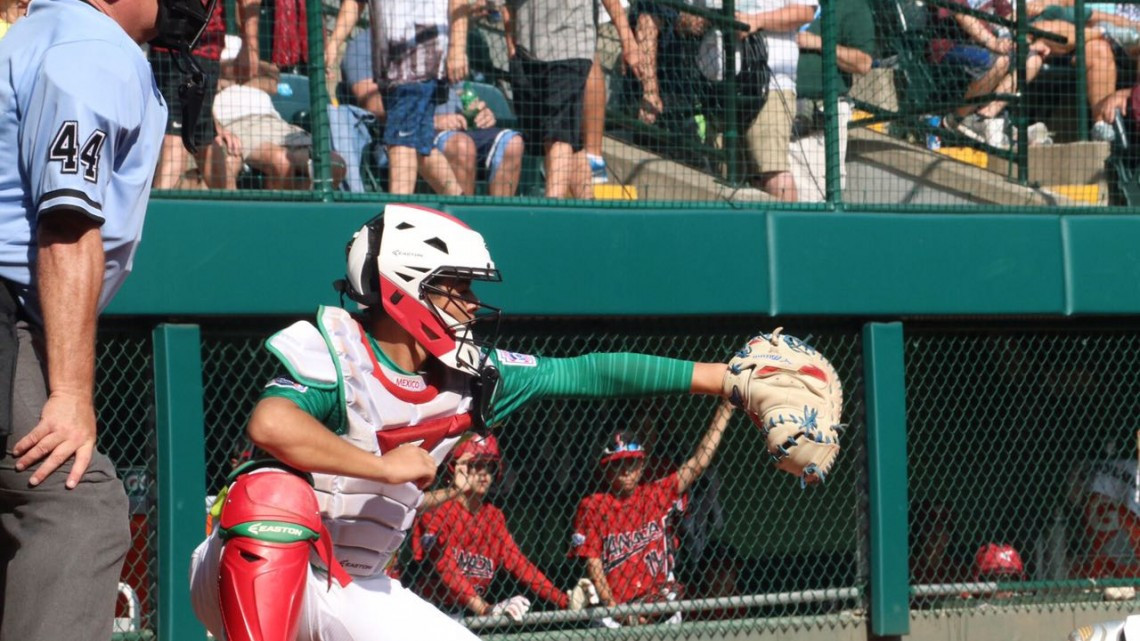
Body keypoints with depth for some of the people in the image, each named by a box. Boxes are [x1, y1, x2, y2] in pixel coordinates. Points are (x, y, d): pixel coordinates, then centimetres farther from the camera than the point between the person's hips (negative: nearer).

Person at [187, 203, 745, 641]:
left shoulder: (470, 375, 1)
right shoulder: (334, 354, -20)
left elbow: (589, 374, 5)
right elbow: (270, 425, -39)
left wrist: (717, 377, 4)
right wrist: (384, 466, -32)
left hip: (352, 593, 7)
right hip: (252, 579, -7)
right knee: (276, 493, -38)